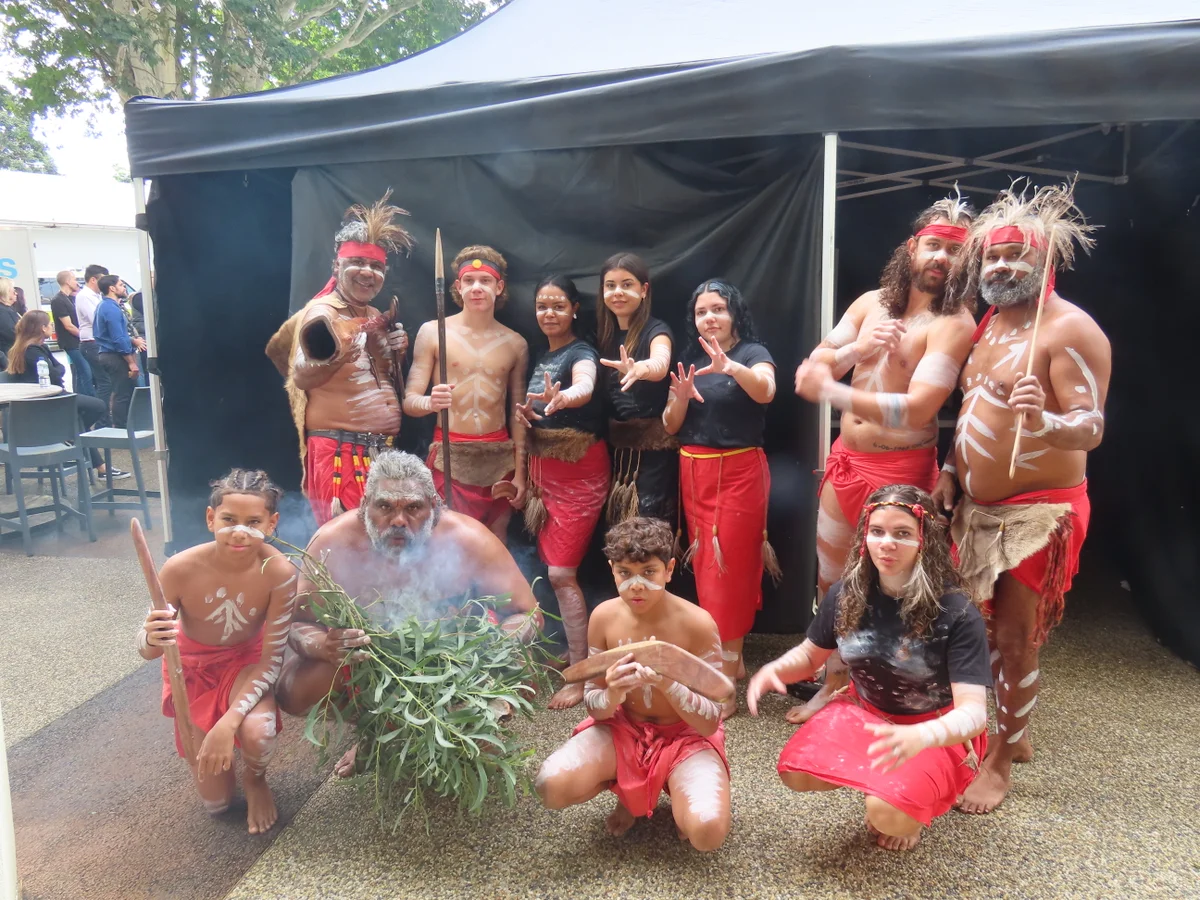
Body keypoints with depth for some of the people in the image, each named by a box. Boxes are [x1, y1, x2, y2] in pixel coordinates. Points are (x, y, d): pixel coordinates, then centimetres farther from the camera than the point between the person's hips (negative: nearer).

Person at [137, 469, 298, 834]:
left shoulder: (279, 572, -31)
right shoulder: (181, 569, -29)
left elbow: (271, 659, -22)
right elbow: (146, 649, -15)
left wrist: (228, 723, -32)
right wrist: (152, 638, -40)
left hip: (246, 662, -1)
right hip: (194, 666, 1)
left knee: (258, 732, -34)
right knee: (216, 801, 3)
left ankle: (255, 779, 5)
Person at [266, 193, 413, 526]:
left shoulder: (376, 317, 14)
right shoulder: (322, 314, -10)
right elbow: (299, 378, -19)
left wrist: (397, 353, 4)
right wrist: (333, 362, -37)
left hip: (382, 449, 8)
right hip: (338, 451, -8)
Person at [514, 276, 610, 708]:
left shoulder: (581, 353, -13)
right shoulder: (540, 357, 11)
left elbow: (585, 387, -37)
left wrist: (560, 398, -57)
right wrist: (526, 414, -2)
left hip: (580, 472, -8)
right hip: (545, 469, 8)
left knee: (561, 574, -9)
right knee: (555, 566, 13)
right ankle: (573, 649, 28)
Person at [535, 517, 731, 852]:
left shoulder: (697, 623, -22)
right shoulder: (604, 617, -13)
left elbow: (710, 723, -18)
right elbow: (595, 709, -5)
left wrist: (668, 684, -38)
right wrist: (611, 694, -30)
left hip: (686, 736, -3)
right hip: (623, 728, 3)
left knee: (707, 832, -30)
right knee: (551, 787, -22)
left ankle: (676, 787, 7)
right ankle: (629, 790, 9)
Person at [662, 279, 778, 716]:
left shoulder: (753, 353, -4)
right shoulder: (690, 358, 11)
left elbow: (765, 390, -28)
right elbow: (670, 427, 8)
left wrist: (731, 367, -46)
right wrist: (681, 398, -13)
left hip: (739, 471, -6)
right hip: (694, 472, 6)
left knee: (728, 570, -6)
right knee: (706, 569, 10)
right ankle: (731, 660, 26)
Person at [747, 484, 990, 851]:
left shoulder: (957, 614, -25)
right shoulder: (846, 595, -12)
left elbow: (973, 713, -29)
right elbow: (811, 654, 5)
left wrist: (920, 737, -52)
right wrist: (774, 669, -19)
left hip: (939, 730, -4)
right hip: (865, 712, 4)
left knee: (887, 814, -28)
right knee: (795, 772, -17)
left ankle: (919, 799, 9)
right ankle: (876, 777, 11)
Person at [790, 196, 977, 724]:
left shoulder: (954, 322, -13)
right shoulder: (871, 302, 7)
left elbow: (917, 409, -24)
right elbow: (812, 367, 2)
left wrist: (830, 391, -26)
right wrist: (856, 348, -17)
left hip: (901, 470, -6)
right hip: (845, 460, 7)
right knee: (830, 582, 17)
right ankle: (834, 685, 36)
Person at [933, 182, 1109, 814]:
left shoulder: (1069, 329, -15)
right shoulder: (989, 324, 11)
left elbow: (1091, 427, -23)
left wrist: (1043, 420, -44)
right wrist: (950, 469, 10)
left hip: (1036, 512, -8)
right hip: (977, 506, 8)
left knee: (1014, 638, -1)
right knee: (980, 625, 16)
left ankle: (1002, 760, 15)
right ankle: (1013, 731, 34)